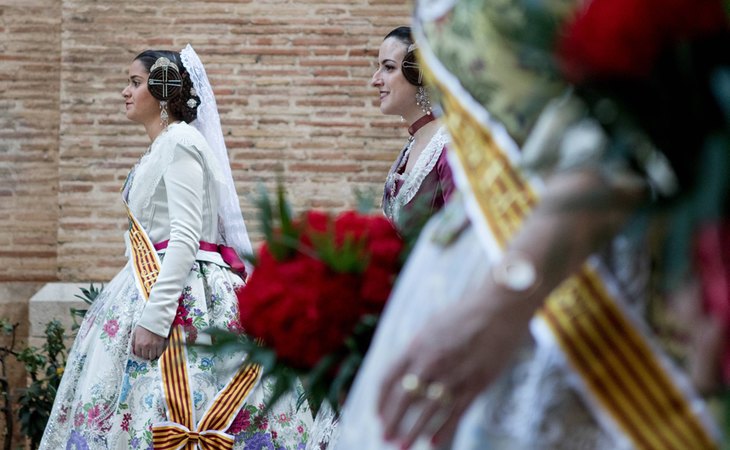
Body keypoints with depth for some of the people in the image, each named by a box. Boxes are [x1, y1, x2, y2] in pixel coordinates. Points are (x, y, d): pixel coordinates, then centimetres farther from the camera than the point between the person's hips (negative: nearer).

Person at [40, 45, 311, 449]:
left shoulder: (179, 141, -12)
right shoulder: (161, 146, 18)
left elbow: (185, 236, -21)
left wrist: (154, 318, -27)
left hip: (179, 291, -10)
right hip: (152, 282, 10)